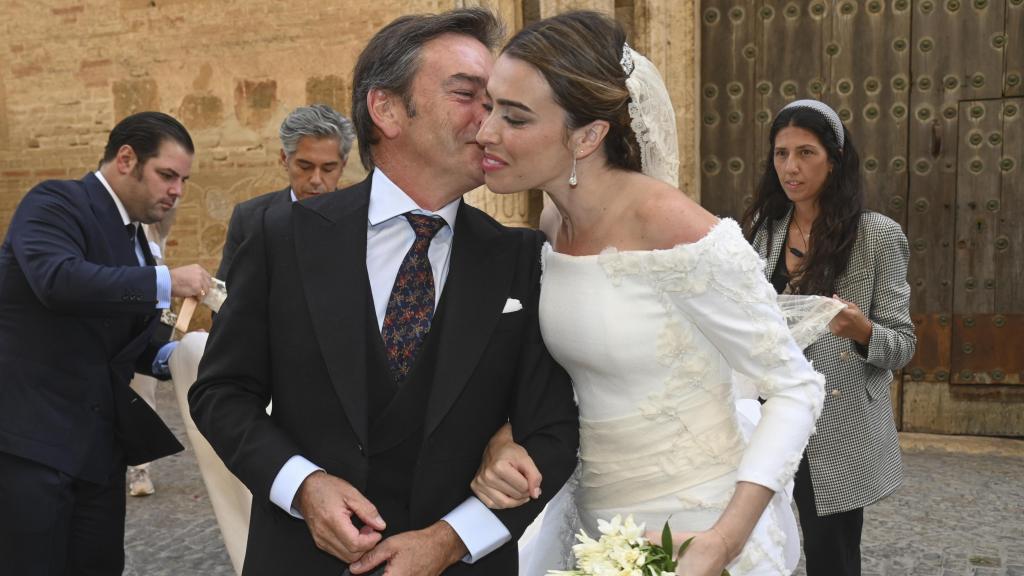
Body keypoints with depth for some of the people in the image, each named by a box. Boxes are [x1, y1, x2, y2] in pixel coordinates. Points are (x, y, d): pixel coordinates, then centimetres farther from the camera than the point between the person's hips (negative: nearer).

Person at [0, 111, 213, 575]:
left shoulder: (135, 238, 15)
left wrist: (169, 356, 2)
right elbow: (58, 279, -30)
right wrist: (166, 281, -27)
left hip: (100, 446, 8)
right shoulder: (55, 202, -9)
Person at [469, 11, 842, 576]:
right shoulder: (556, 224, -4)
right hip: (595, 509, 7)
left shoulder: (677, 233, -24)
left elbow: (796, 389, -17)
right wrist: (502, 438, -12)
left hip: (695, 526, -7)